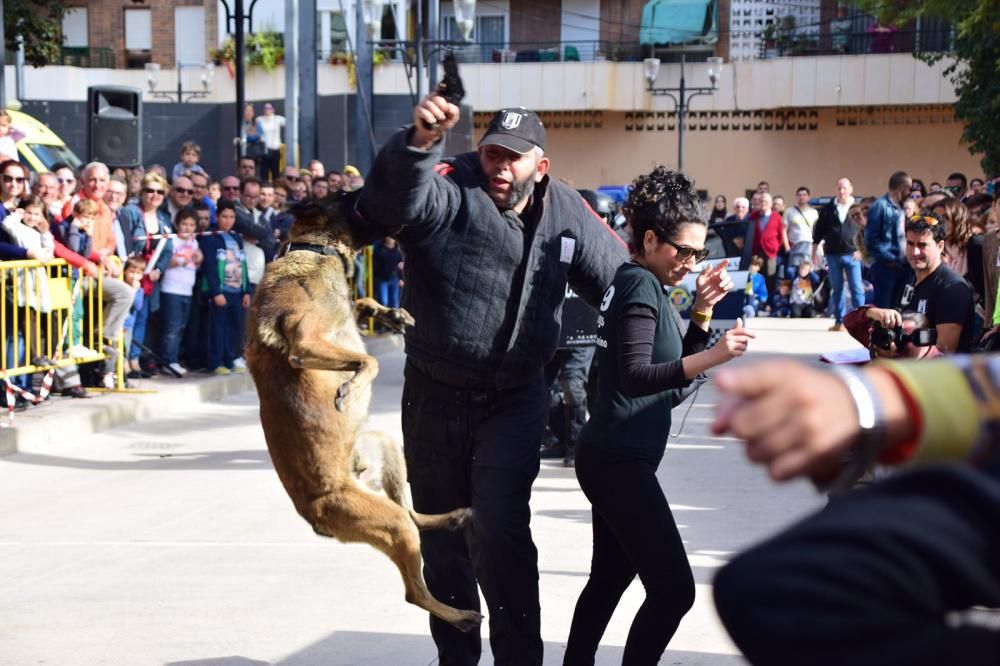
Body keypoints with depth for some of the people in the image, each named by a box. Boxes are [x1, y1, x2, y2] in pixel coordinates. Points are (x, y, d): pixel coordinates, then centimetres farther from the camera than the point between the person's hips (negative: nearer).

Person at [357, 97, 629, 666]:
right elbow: (396, 199, -39)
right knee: (441, 539, 14)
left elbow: (621, 276, 12)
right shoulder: (450, 192, -15)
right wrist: (421, 142, -57)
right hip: (435, 396, 0)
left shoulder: (567, 213, -3)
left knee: (500, 532, -17)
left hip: (516, 400, 0)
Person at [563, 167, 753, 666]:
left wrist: (702, 310, 5)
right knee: (674, 589, -10)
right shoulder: (640, 284, -13)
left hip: (612, 457, 10)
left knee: (609, 578, 17)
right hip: (620, 460, -10)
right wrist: (713, 356, -33)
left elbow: (674, 374, 16)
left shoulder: (639, 283, 14)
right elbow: (635, 377, -25)